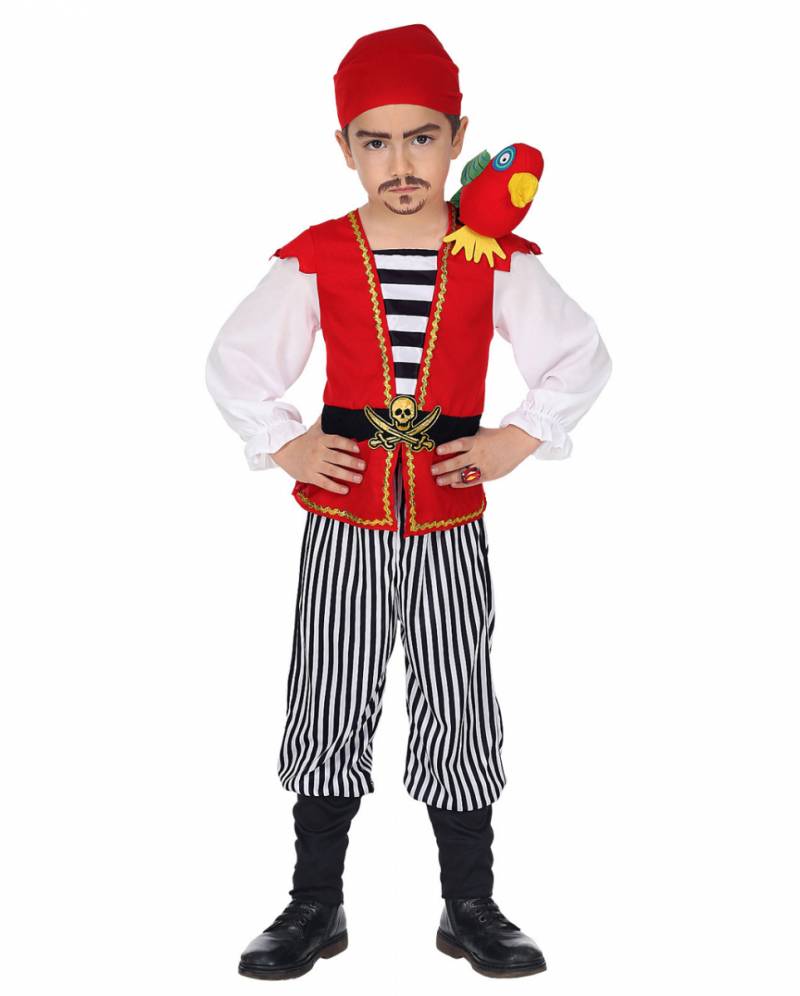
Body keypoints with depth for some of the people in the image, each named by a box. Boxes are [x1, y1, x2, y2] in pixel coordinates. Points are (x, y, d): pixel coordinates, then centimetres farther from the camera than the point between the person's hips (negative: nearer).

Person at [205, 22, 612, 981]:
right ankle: (315, 906, 20)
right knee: (328, 711, 6)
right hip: (341, 524, 0)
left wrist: (521, 438, -4)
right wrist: (281, 444, -2)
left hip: (449, 528, 0)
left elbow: (581, 354, 5)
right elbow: (234, 360, 7)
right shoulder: (315, 258, -2)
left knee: (461, 712, 7)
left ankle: (470, 908, 21)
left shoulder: (497, 259, -2)